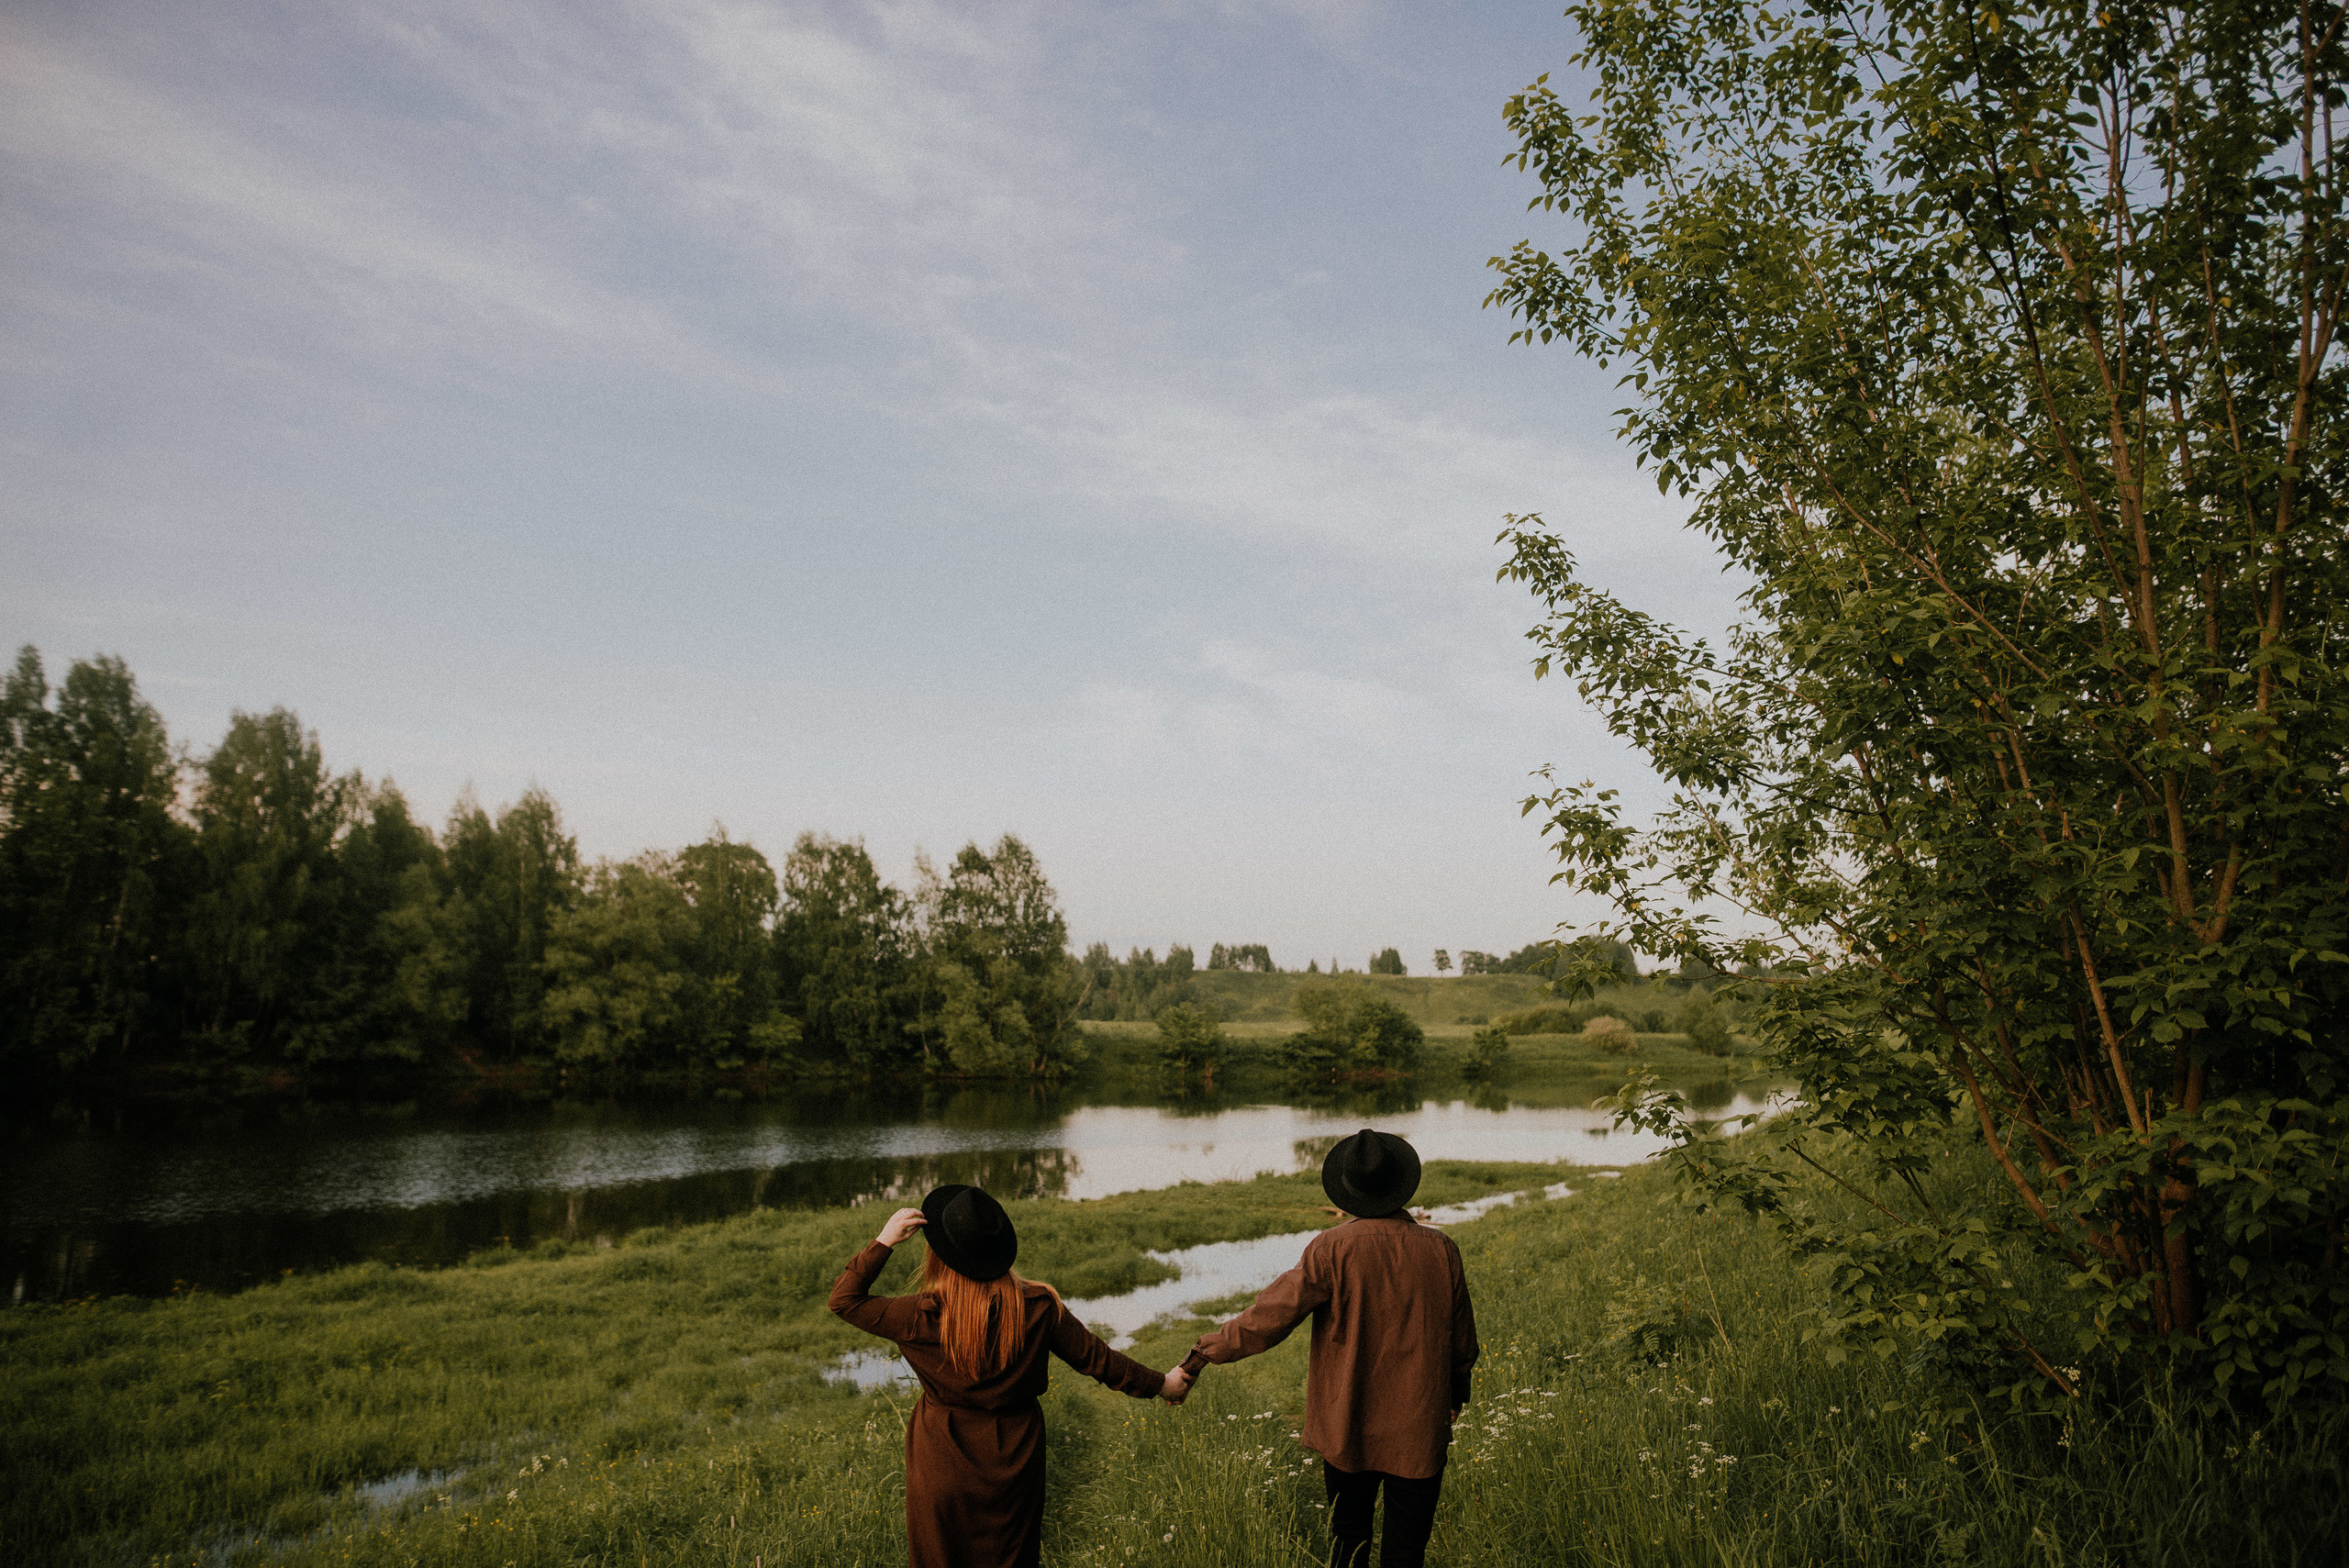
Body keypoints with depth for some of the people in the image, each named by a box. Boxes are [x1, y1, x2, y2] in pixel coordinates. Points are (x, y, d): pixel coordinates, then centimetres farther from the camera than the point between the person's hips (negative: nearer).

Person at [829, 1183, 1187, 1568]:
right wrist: (1160, 1384, 8)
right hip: (1014, 1463, 2)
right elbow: (1096, 1359, -5)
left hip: (944, 1463, -2)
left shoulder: (926, 1318, -23)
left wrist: (883, 1241, -18)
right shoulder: (1038, 1308, -16)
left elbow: (844, 1300, -12)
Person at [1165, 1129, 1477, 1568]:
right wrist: (1456, 1397, 23)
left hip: (1348, 1431, -1)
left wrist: (1197, 1361, -11)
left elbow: (1268, 1319, -18)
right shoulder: (1440, 1249, -7)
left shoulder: (1332, 1250, -16)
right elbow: (1462, 1341, 5)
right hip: (1417, 1432, 1)